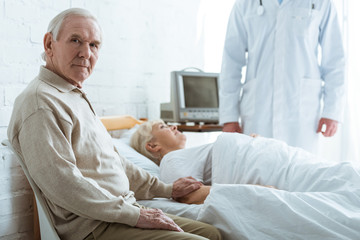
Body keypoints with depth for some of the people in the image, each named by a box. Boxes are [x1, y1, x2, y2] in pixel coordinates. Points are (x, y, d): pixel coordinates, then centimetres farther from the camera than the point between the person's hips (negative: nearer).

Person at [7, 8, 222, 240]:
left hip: (122, 212, 10)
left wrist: (166, 190, 23)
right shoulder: (40, 101, -15)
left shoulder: (77, 98, 18)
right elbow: (62, 184, -24)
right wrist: (135, 215, -19)